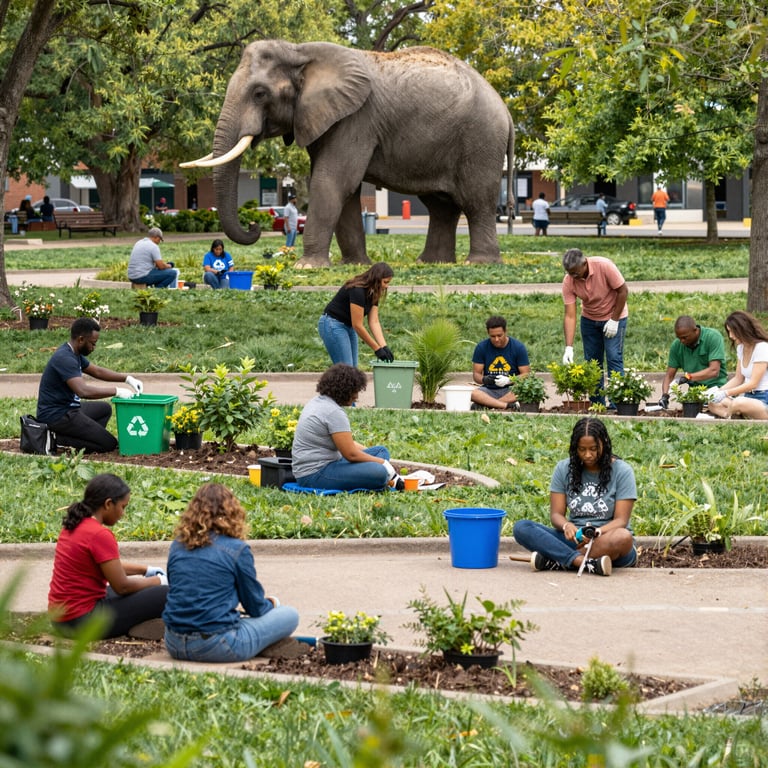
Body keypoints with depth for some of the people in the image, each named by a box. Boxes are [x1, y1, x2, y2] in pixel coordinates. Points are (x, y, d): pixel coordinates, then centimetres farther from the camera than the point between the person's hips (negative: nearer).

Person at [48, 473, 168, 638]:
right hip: (83, 621, -10)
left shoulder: (74, 526, 9)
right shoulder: (100, 535, -19)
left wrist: (146, 570, 20)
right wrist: (159, 581, 1)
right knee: (165, 595, -11)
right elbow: (122, 586, -14)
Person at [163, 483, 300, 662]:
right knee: (290, 615, 7)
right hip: (215, 646, -6)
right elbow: (256, 608, 1)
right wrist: (270, 603, 27)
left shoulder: (178, 545, 7)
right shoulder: (237, 549, -8)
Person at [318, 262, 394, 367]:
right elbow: (357, 325, -26)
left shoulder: (373, 294, 0)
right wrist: (377, 349, -23)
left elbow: (374, 322, -3)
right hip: (333, 325, -10)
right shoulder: (357, 290, -27)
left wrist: (384, 346, -15)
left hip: (348, 326, 10)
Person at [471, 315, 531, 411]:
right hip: (489, 390, 1)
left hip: (511, 389, -1)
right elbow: (476, 374, 2)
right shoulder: (481, 347, 2)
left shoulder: (518, 347, -2)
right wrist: (484, 379, -21)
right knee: (472, 393, -33)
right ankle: (508, 406, -35)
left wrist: (509, 380, -21)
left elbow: (526, 374, -3)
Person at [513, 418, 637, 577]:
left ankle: (554, 562, -35)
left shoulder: (622, 471, -3)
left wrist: (597, 533, -29)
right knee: (521, 528, -21)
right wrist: (566, 526, -22)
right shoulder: (564, 469, 5)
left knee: (623, 537, -40)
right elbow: (556, 514, 3)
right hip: (575, 539, 3)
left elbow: (621, 520, -7)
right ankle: (588, 564, -38)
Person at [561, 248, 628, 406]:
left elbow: (622, 291, -18)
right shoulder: (568, 282, -19)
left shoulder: (604, 266, -28)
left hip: (614, 316, -4)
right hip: (589, 319, 4)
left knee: (614, 358, -11)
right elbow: (570, 316, -19)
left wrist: (614, 320, -17)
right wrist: (569, 348, -26)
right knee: (592, 361, 3)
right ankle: (597, 404, 11)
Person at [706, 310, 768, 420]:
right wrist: (718, 390, 0)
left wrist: (725, 393, -22)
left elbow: (753, 383, -19)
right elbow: (738, 379, 15)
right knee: (713, 404, -7)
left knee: (738, 403, -39)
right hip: (749, 396, 9)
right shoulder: (741, 348, 12)